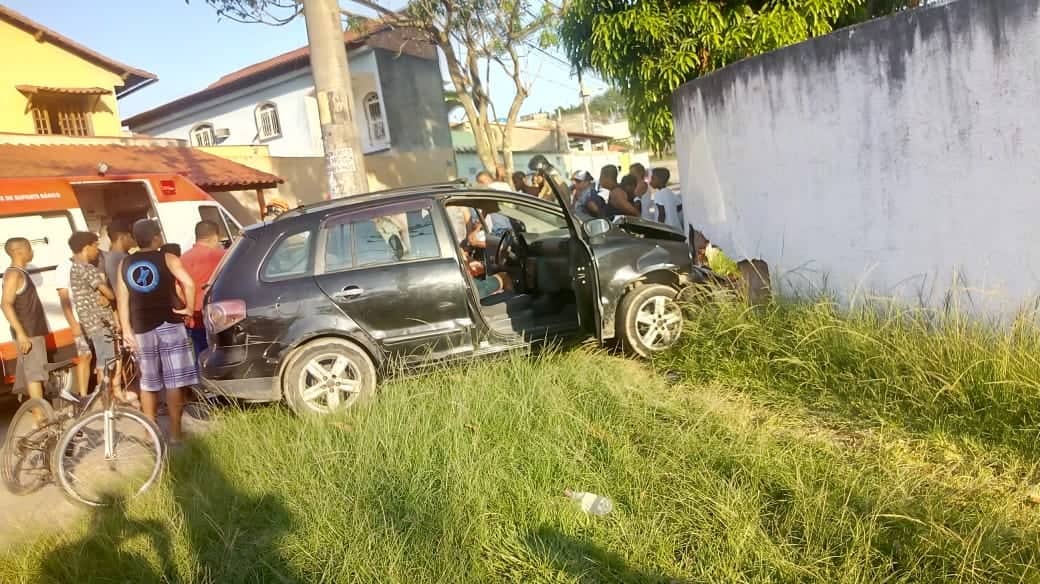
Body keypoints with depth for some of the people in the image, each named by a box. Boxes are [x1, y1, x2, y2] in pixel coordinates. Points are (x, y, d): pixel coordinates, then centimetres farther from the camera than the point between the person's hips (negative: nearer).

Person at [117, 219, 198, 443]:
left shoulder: (125, 264, 8)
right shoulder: (167, 259, -6)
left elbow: (122, 299, 7)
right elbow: (188, 283, -21)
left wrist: (126, 329, 11)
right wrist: (189, 308, -9)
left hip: (142, 328, 5)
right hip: (168, 324, -5)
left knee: (148, 382, 16)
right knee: (174, 381, -2)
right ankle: (175, 434, -2)